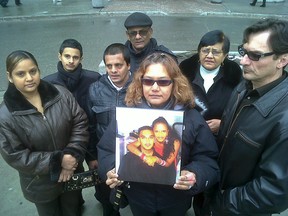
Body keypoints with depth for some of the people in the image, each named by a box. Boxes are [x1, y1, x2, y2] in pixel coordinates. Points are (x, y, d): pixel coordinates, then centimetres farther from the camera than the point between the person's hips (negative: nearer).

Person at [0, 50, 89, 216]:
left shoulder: (61, 94, -12)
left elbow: (80, 122, -9)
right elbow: (15, 156, -17)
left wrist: (72, 155, -20)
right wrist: (58, 161, -22)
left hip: (73, 174, 2)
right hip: (41, 185, -1)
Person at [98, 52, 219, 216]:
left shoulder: (191, 117, -13)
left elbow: (207, 159, -9)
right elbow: (107, 150, -4)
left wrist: (195, 176, -29)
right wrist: (110, 171, -23)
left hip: (176, 199, 0)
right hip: (137, 197, 1)